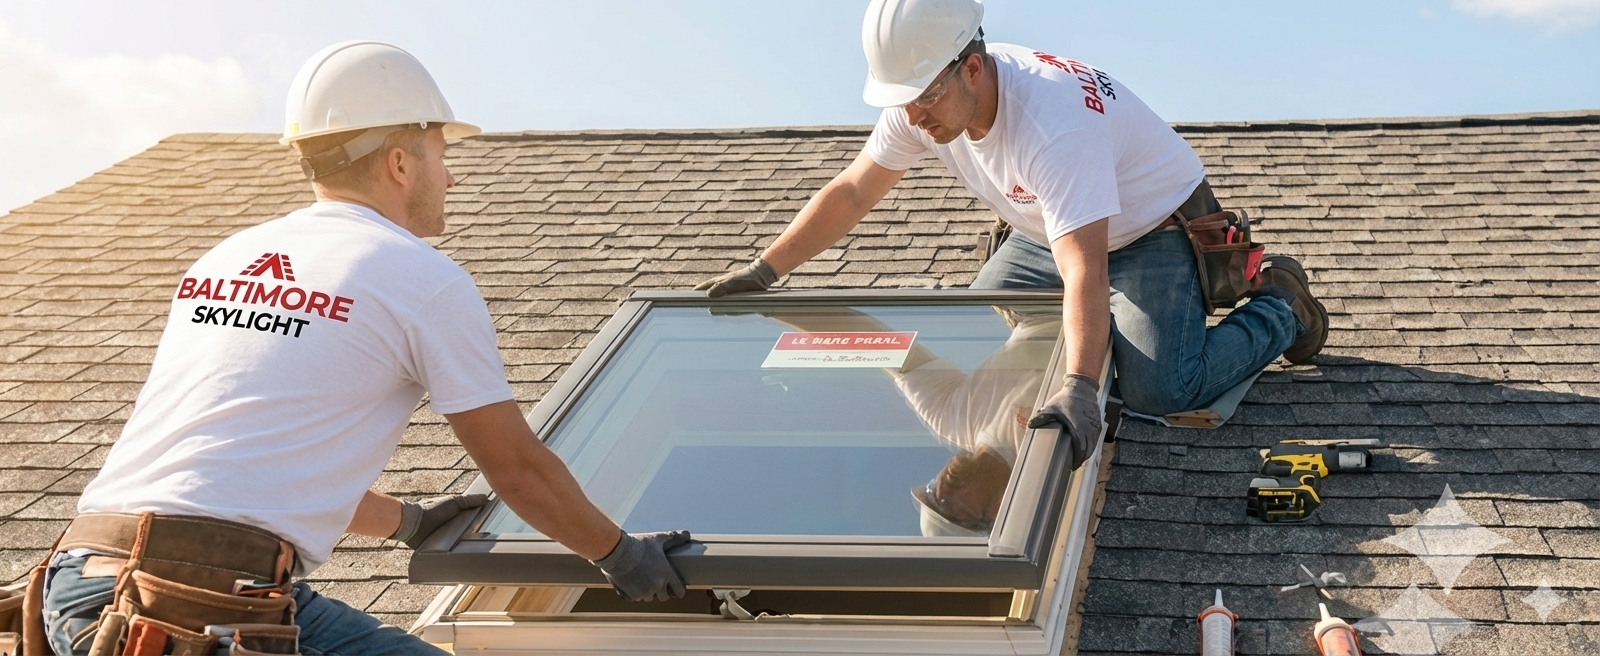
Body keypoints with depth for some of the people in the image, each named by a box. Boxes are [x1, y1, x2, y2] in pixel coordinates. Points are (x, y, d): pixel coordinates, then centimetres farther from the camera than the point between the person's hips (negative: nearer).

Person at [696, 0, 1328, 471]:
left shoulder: (1051, 124, -41)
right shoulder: (928, 96, -17)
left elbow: (1084, 272, -49)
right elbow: (850, 193, -6)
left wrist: (1078, 390, -61)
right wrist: (762, 272, -9)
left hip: (1152, 230, -7)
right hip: (1051, 231, 7)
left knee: (1160, 392, -20)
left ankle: (1279, 305, 7)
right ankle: (1102, 325, 27)